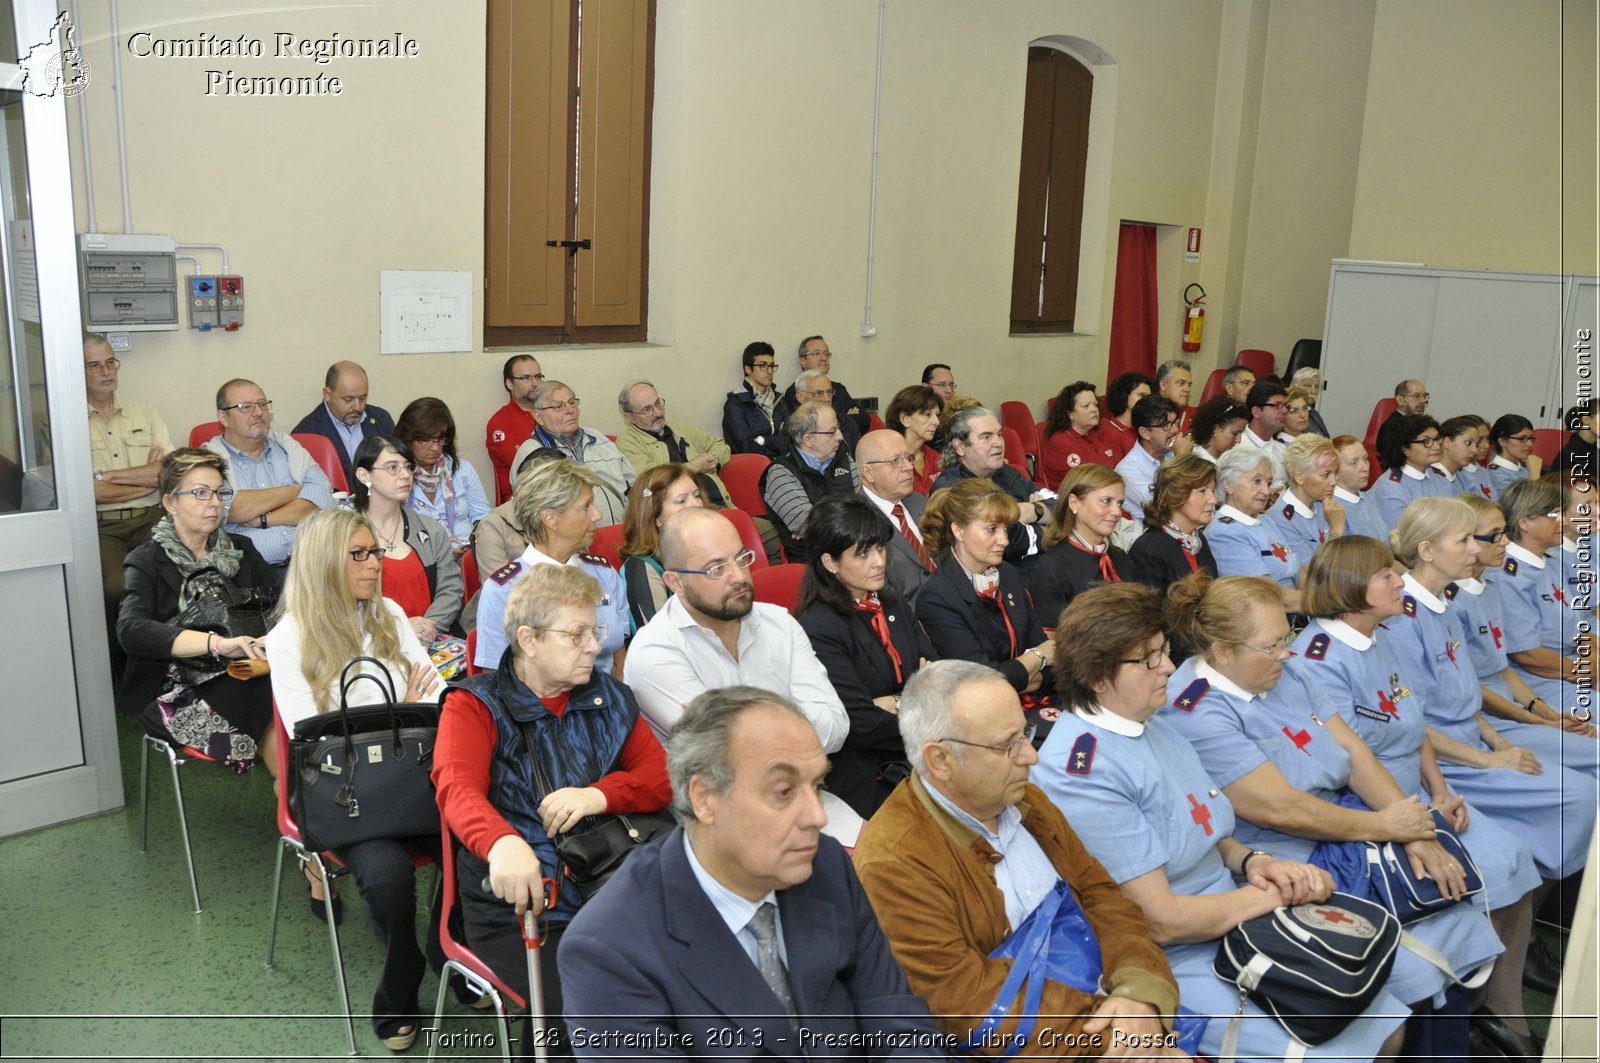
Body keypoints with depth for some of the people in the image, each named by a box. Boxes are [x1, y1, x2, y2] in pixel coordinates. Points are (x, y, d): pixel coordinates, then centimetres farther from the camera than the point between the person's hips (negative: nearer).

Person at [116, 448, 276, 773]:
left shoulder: (240, 551, 19)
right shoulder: (147, 562, 5)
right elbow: (131, 630, -15)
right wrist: (218, 643, -30)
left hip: (240, 679, 4)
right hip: (175, 692, -4)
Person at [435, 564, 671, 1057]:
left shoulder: (609, 698, 14)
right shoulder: (474, 706, 2)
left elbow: (662, 775, 9)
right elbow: (459, 789, -16)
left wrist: (599, 795, -12)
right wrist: (501, 843, -39)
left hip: (610, 891, 3)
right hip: (518, 904, -3)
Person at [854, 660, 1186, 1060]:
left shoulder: (1026, 799, 6)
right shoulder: (893, 860, -17)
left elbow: (1101, 895, 7)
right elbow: (967, 1002, -19)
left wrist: (1141, 991, -11)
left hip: (1107, 1004, 7)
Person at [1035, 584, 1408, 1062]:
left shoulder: (1152, 725, 6)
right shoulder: (1082, 774, -22)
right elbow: (1159, 920, -20)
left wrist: (1251, 862, -5)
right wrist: (1273, 895, -11)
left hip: (1241, 925, 9)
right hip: (1178, 964, -8)